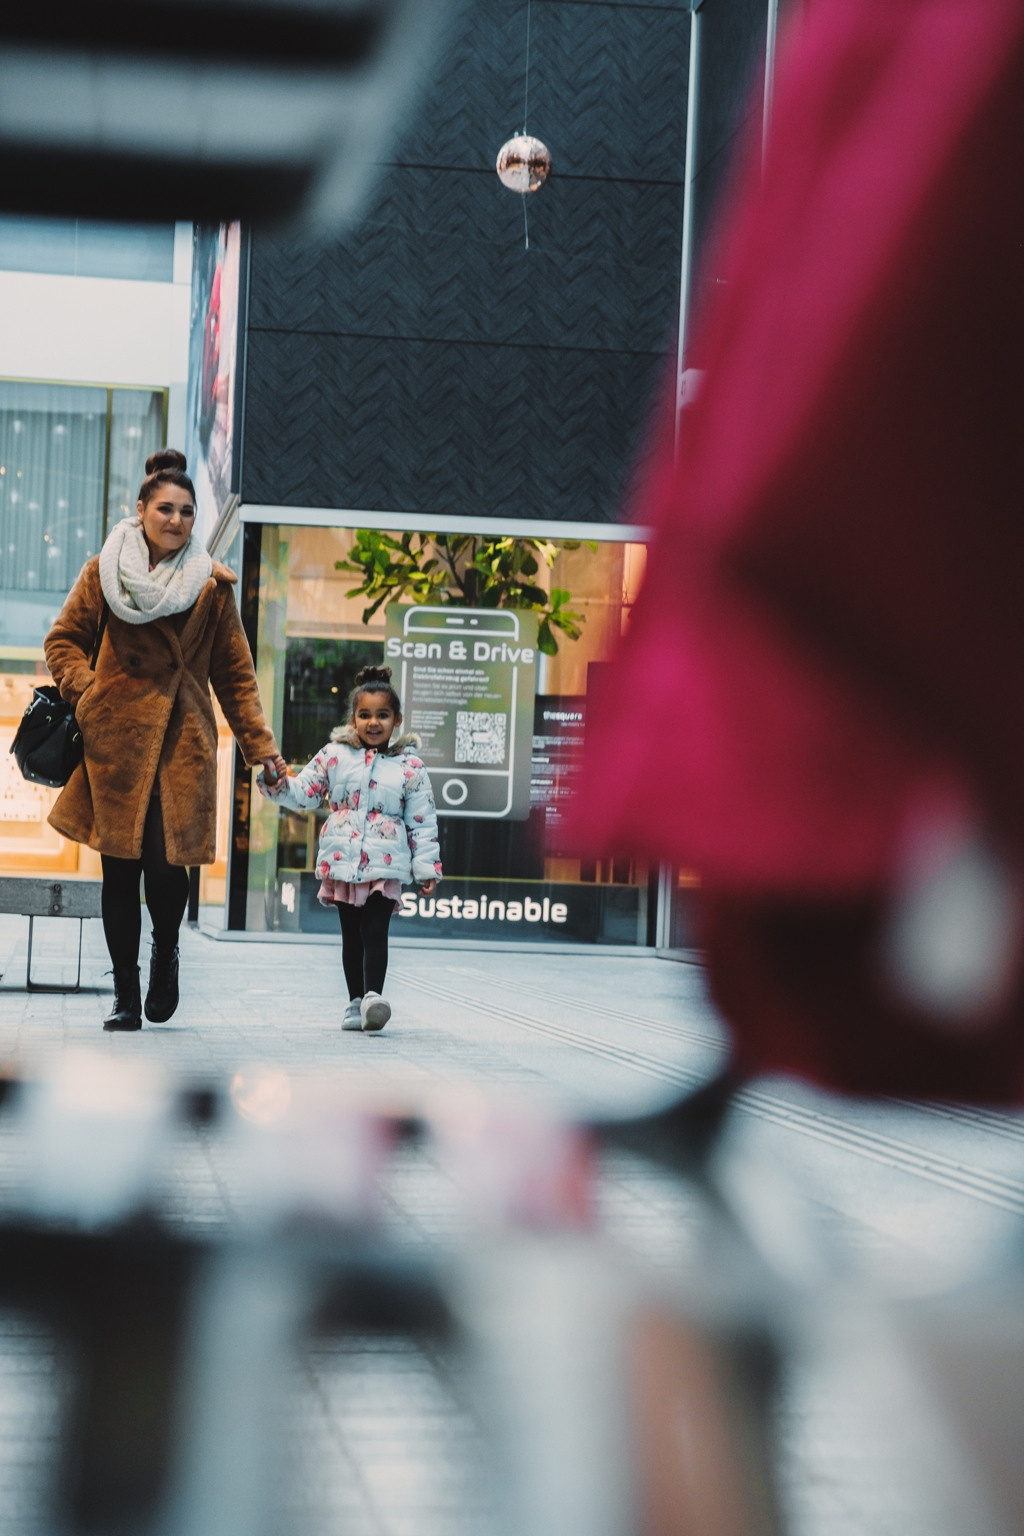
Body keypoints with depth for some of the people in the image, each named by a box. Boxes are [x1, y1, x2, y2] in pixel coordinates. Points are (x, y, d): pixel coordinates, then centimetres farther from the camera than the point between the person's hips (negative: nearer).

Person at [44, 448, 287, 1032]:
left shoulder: (212, 584, 8)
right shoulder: (105, 572, 6)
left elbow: (235, 675, 11)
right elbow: (63, 641, 11)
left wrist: (262, 745, 6)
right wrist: (87, 694, -6)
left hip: (183, 742, 0)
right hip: (117, 737, 0)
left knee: (165, 863, -12)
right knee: (120, 868, 1)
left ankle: (166, 953, 20)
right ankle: (126, 997, 13)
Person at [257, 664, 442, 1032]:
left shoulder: (410, 767, 0)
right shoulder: (333, 756, 5)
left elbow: (423, 822, 1)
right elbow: (303, 793, 9)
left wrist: (427, 868, -1)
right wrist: (276, 783, -10)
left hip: (386, 865, -3)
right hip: (341, 862, 3)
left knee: (375, 932, -13)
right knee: (351, 934, 10)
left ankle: (373, 996, -21)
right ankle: (356, 1002, 16)